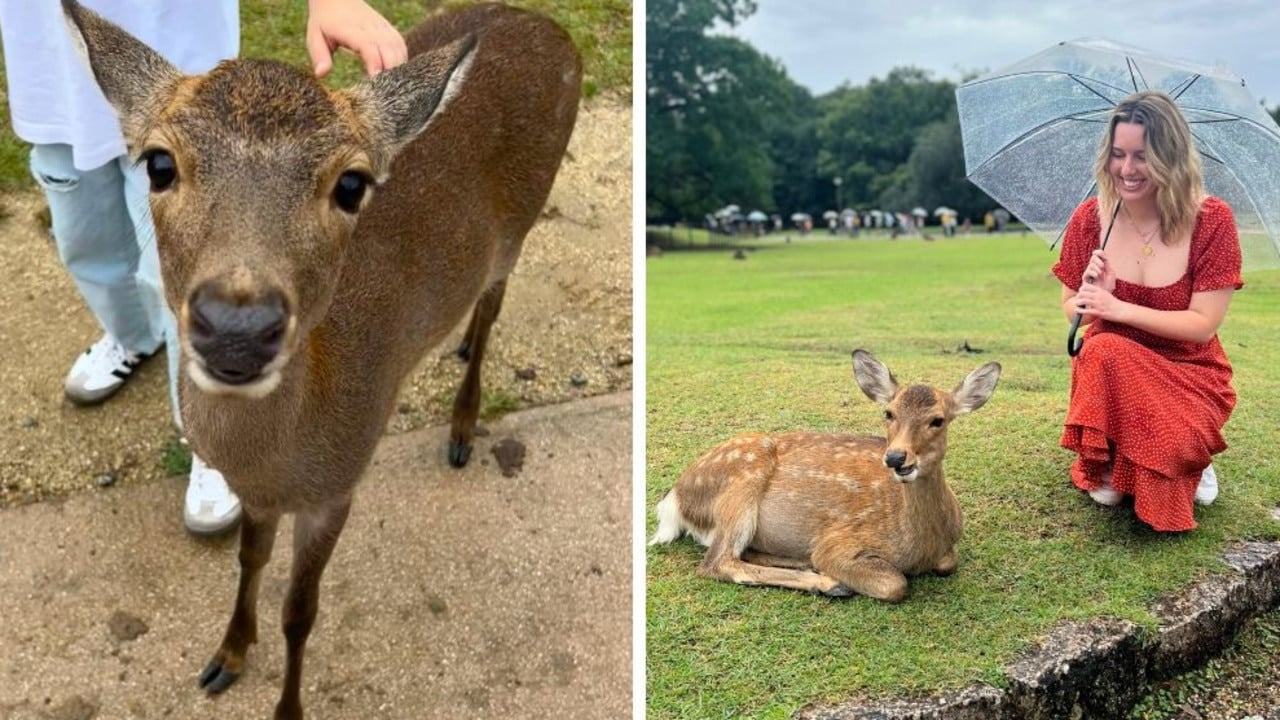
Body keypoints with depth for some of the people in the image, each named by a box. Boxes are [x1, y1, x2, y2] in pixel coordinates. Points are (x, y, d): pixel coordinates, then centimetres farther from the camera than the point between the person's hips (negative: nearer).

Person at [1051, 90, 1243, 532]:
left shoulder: (1211, 220, -14)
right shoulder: (1090, 218, -8)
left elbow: (1203, 324, -16)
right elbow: (1072, 309, 1)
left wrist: (1118, 308, -26)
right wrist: (1092, 297, -24)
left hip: (1189, 373, -1)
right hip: (1109, 371, 2)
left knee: (1169, 445, -32)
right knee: (1104, 350, -35)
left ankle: (1190, 461, 9)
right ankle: (1106, 466, -9)